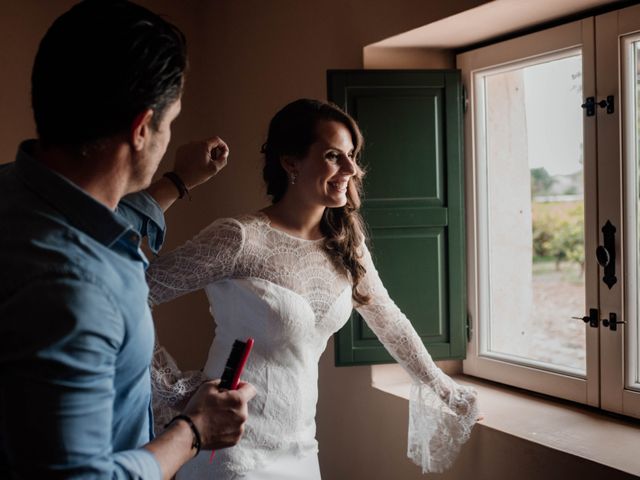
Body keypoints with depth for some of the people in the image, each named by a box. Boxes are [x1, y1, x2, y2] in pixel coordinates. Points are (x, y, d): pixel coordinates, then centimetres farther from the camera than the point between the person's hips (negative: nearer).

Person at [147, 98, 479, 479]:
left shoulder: (347, 244, 2)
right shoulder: (241, 239, -19)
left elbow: (389, 320, 15)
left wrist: (440, 386, 22)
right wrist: (173, 389, -13)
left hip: (300, 447, 7)